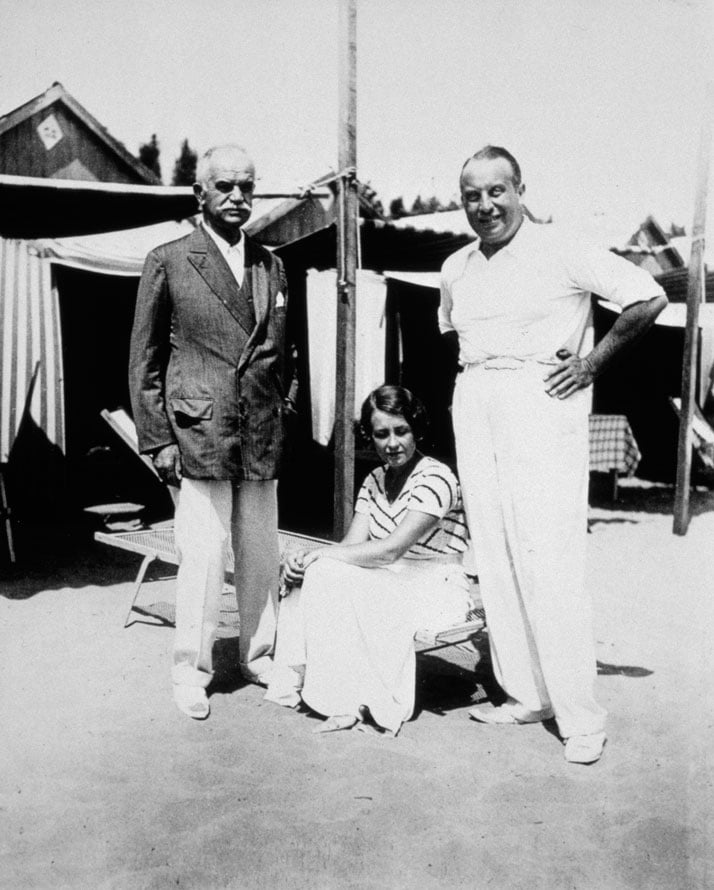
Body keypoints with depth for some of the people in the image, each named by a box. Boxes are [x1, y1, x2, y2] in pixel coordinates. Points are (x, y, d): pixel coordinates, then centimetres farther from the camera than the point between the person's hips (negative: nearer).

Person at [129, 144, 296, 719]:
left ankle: (260, 656, 26)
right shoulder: (168, 262, 1)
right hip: (199, 434, -4)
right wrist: (157, 440, -4)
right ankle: (192, 671, 14)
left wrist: (287, 412, 11)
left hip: (263, 438, 4)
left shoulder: (271, 265, 14)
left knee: (262, 556, 10)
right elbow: (145, 360, 1)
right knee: (202, 558, -2)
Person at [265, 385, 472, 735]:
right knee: (314, 573, -15)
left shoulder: (435, 479, -14)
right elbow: (354, 546, 0)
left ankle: (352, 704, -18)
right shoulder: (374, 482, 11)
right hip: (390, 586, 7)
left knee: (328, 576, -25)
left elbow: (389, 551, -23)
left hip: (436, 589, -7)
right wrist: (305, 559, -19)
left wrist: (318, 554, -22)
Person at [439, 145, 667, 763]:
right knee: (494, 557, 6)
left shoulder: (561, 251, -6)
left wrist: (592, 363, -6)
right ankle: (525, 693, 17)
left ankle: (580, 716, 1)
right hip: (474, 407, 7)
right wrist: (476, 365, 14)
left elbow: (650, 298, -8)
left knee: (549, 561, -10)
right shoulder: (455, 268, 13)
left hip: (540, 405, -6)